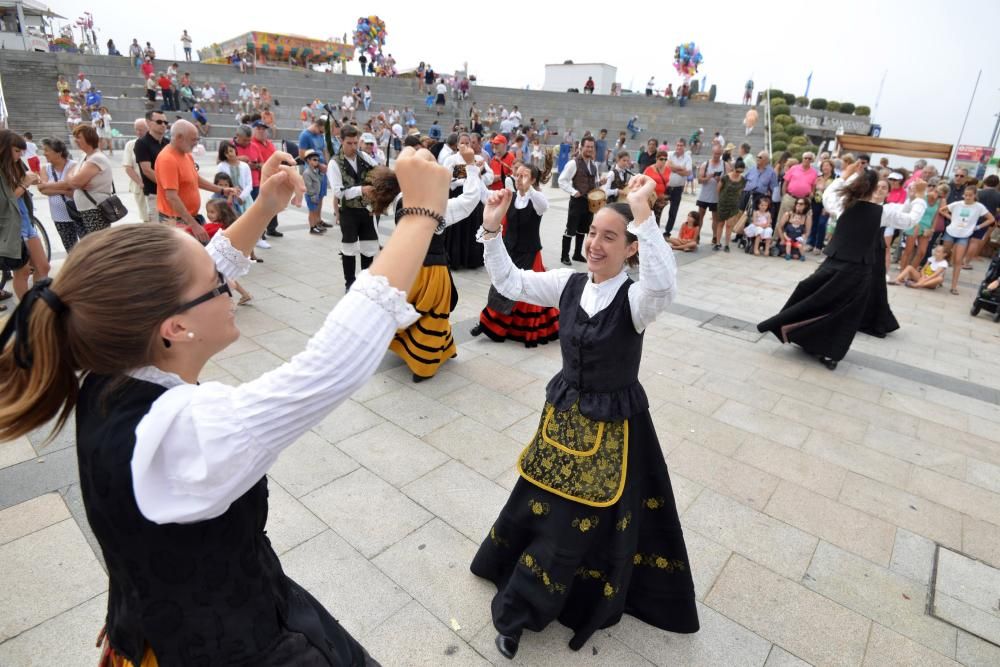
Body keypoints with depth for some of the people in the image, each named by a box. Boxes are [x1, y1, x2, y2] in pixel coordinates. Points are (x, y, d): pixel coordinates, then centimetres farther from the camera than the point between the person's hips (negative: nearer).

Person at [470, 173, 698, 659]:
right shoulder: (569, 283, -4)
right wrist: (492, 228, -14)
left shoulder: (636, 299, -21)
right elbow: (509, 282, -2)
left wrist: (642, 212, -47)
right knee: (543, 500, 20)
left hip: (613, 422, -5)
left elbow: (664, 283, -44)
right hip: (565, 410, 5)